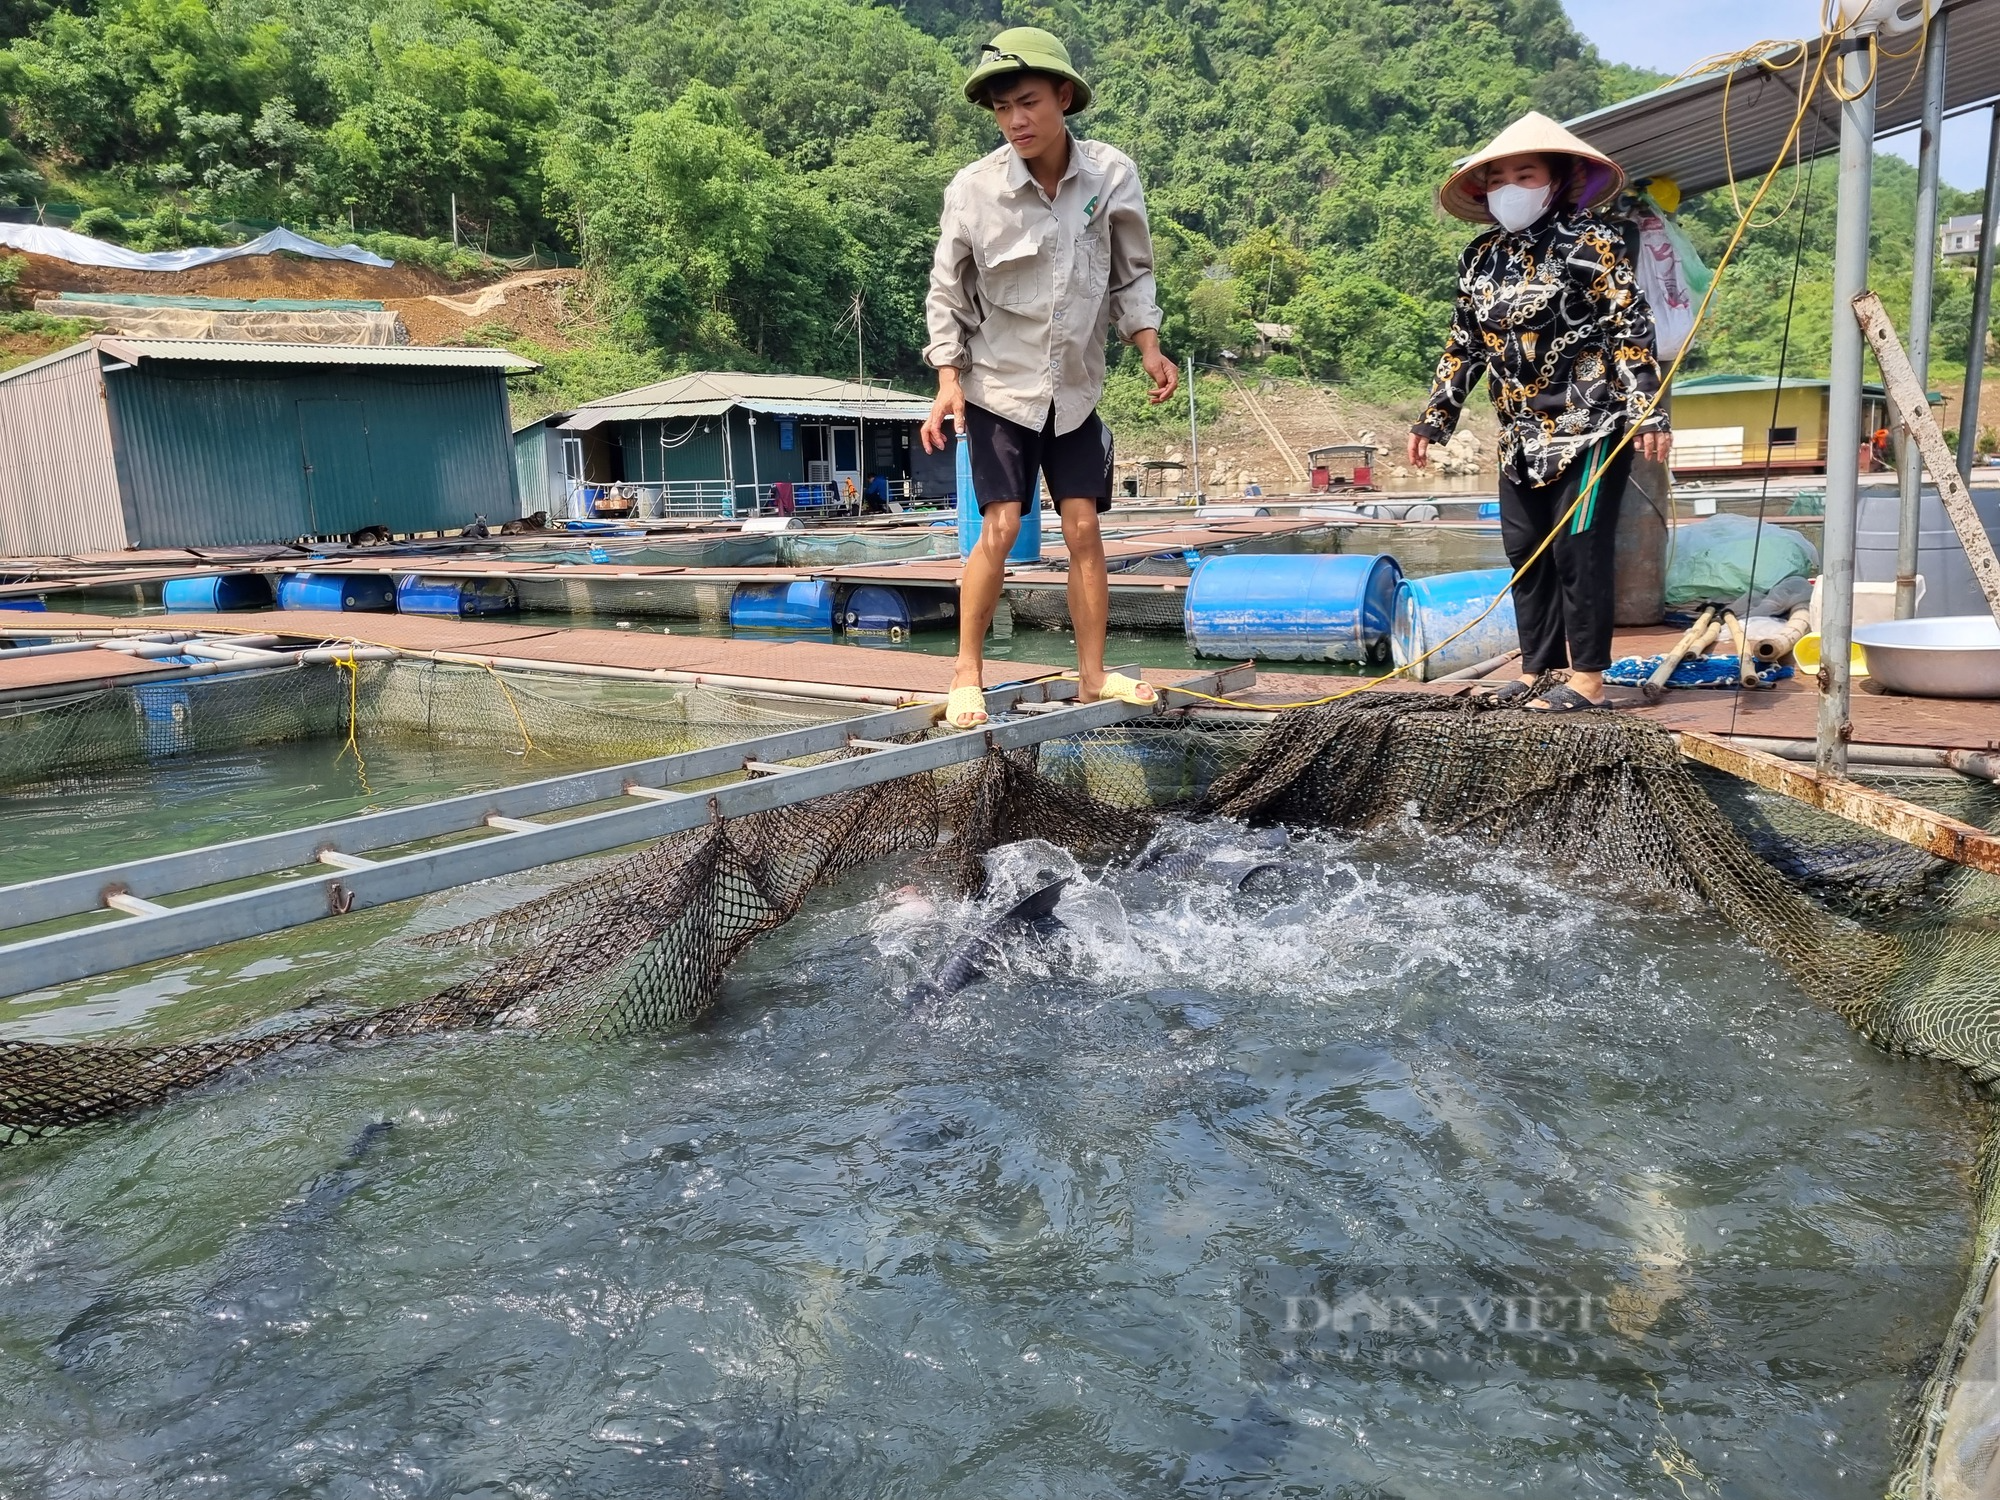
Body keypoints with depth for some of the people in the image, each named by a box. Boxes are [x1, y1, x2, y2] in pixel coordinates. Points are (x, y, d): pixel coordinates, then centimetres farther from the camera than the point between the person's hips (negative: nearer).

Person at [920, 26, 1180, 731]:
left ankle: (1093, 674, 9)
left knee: (1084, 529, 0)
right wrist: (948, 377, -11)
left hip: (1076, 386, 3)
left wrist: (1148, 347, -7)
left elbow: (1131, 275, 6)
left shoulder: (1112, 175, -7)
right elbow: (947, 293, -3)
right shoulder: (974, 188, -13)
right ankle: (967, 673, 2)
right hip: (1000, 385, -2)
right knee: (1000, 528, -10)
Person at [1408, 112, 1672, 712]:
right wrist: (1432, 420, 14)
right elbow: (1463, 345, 17)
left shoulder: (1589, 244, -7)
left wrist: (1648, 415, -19)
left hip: (1588, 430, -6)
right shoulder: (1481, 259, 10)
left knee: (1577, 550, -6)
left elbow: (1631, 331, -11)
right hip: (1521, 438, 7)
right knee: (1525, 551, 9)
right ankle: (1535, 671, 19)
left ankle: (1588, 680, 2)